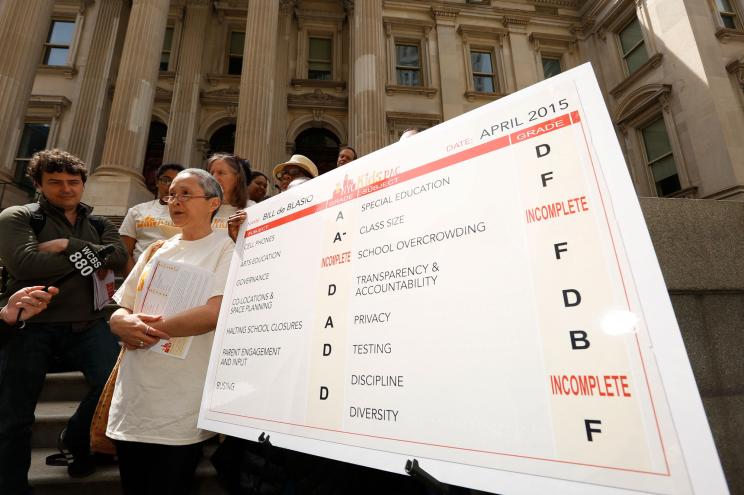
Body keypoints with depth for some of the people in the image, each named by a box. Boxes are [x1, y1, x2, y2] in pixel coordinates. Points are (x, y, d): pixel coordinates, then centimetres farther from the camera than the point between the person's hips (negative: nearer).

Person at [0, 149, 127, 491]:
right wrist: (90, 256, -9)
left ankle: (76, 440, 22)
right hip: (31, 324, -2)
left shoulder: (99, 225, 14)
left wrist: (69, 245, -12)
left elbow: (120, 258, -5)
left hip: (87, 324, 2)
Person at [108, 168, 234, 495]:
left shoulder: (224, 250, -6)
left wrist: (150, 328, -14)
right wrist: (124, 324, -11)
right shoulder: (156, 251, 13)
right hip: (132, 401, 6)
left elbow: (215, 313, -20)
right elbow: (119, 310, 12)